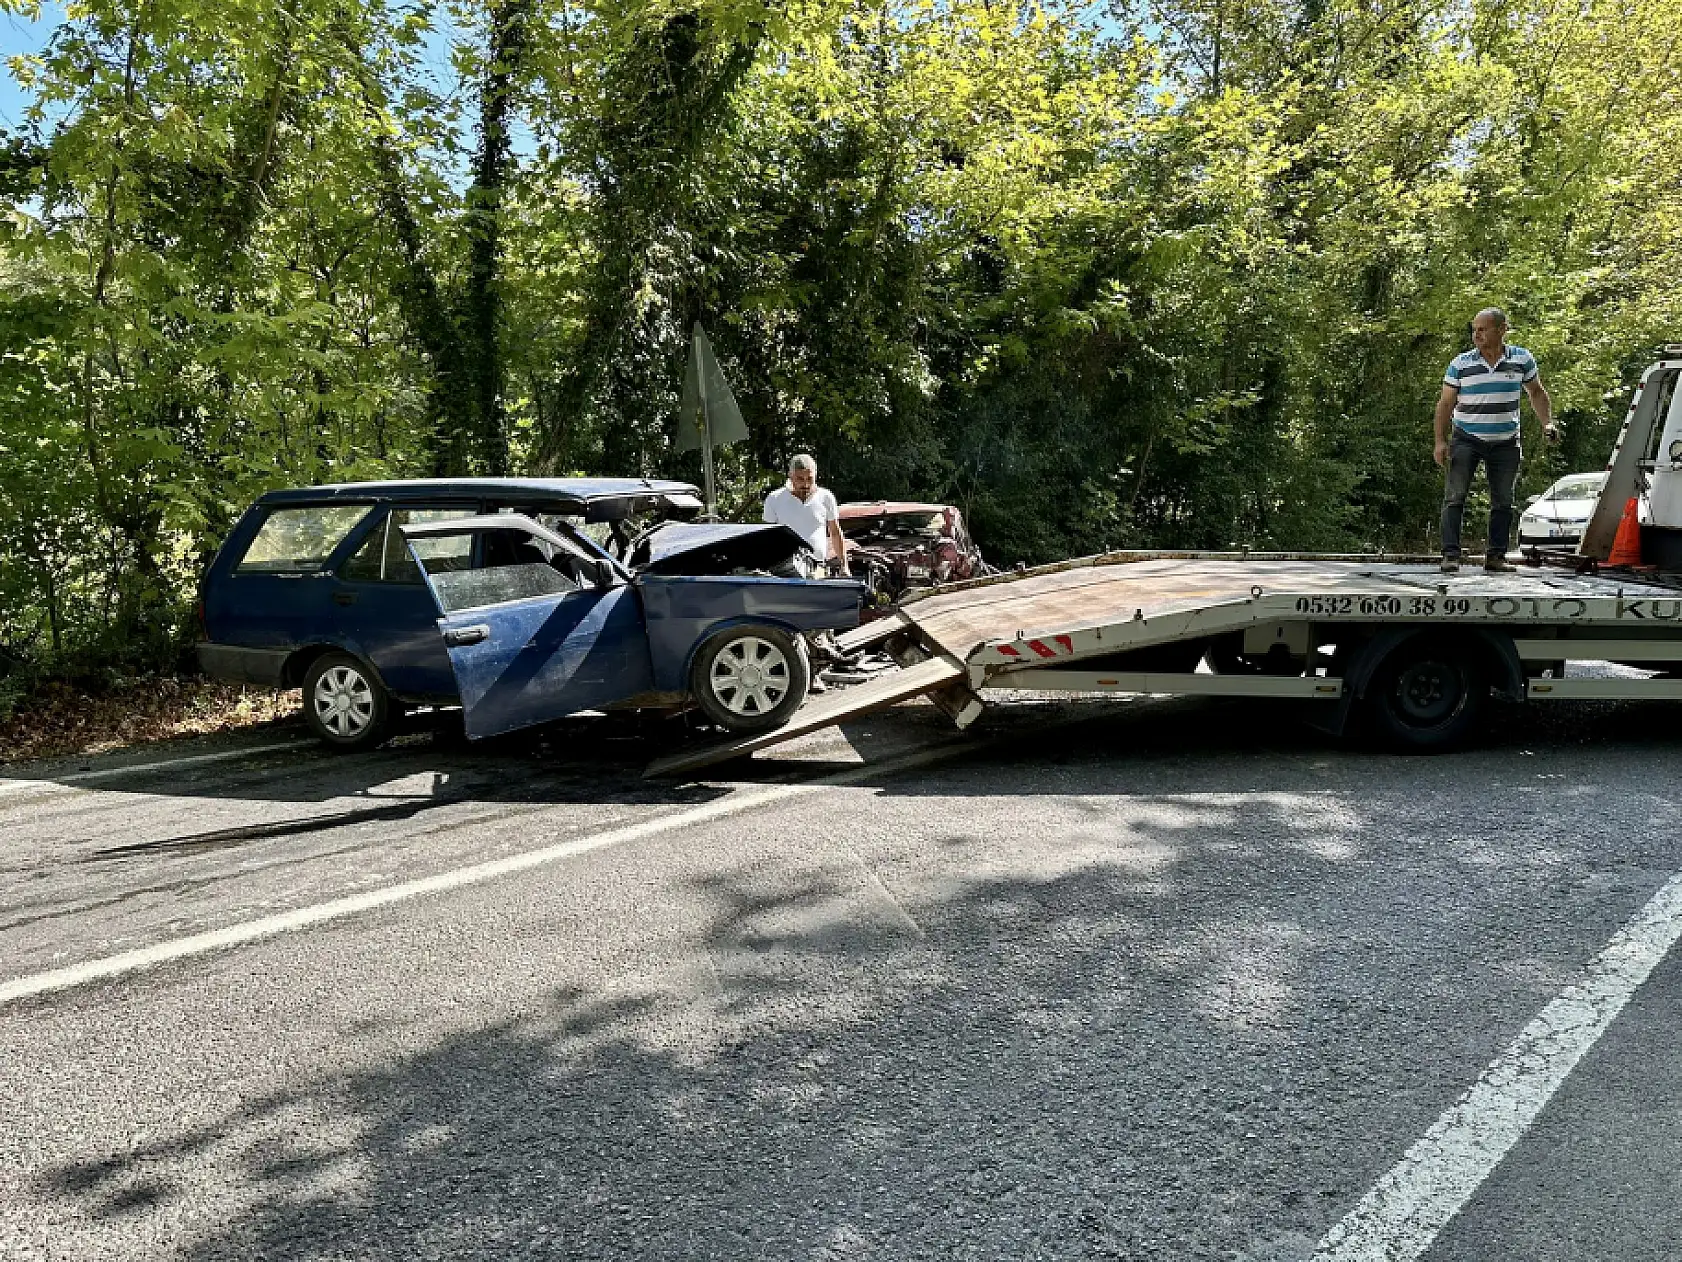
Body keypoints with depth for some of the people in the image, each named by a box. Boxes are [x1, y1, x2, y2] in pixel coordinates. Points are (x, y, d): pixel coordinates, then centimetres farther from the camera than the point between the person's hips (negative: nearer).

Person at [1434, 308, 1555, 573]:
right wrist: (1440, 440, -8)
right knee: (1454, 497, -12)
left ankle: (1496, 556, 13)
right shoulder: (1460, 364, -4)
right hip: (1466, 439, -2)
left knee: (1503, 501, 5)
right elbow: (1445, 404, -1)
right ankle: (1451, 555, -12)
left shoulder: (1522, 360, 1)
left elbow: (1536, 394, 14)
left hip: (1505, 442, 2)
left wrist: (1547, 423, 1)